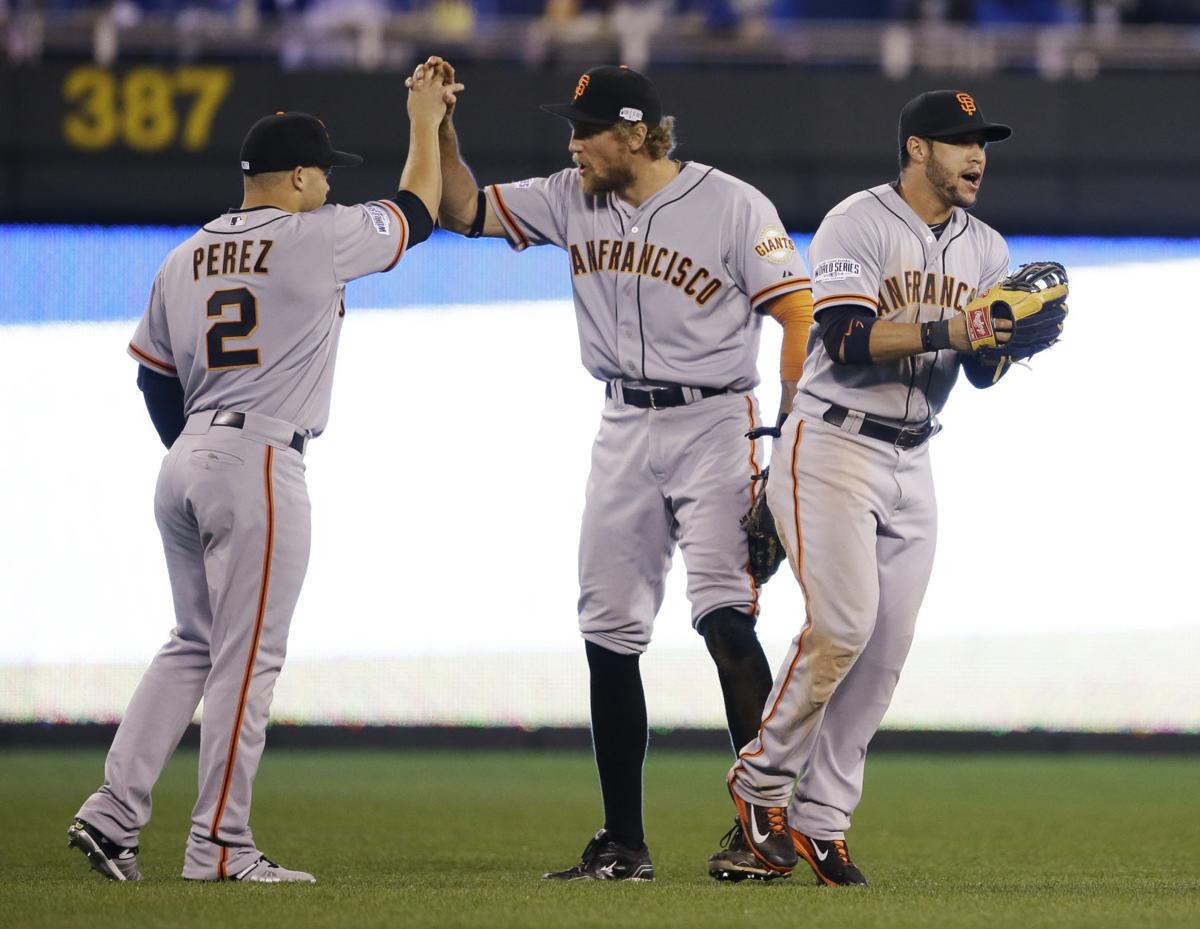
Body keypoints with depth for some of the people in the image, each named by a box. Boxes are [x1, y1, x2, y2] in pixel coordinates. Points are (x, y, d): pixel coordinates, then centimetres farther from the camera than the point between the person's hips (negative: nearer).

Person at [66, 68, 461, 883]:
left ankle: (113, 813, 7)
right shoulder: (316, 238, -6)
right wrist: (426, 122, 22)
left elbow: (154, 378, 16)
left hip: (184, 466, 8)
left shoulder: (184, 259, 13)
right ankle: (220, 847, -3)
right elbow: (420, 210, 7)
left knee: (194, 646, 15)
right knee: (247, 657, -4)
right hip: (260, 465, -8)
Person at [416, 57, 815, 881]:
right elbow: (463, 210, 9)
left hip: (714, 425, -6)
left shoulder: (733, 207, -10)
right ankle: (624, 845, 10)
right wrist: (441, 125, -6)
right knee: (609, 633, 4)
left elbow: (801, 316, -11)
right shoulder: (571, 201, 6)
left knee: (723, 615, -20)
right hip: (624, 432, 6)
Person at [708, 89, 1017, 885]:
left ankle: (821, 822, 8)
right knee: (843, 624, -19)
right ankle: (762, 788, -3)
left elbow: (981, 373, 6)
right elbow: (847, 341, -22)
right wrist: (946, 329, -31)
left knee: (887, 649, 1)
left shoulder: (985, 250, 11)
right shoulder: (858, 224, -10)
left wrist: (1006, 337, -15)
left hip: (911, 463, 7)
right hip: (831, 451, -7)